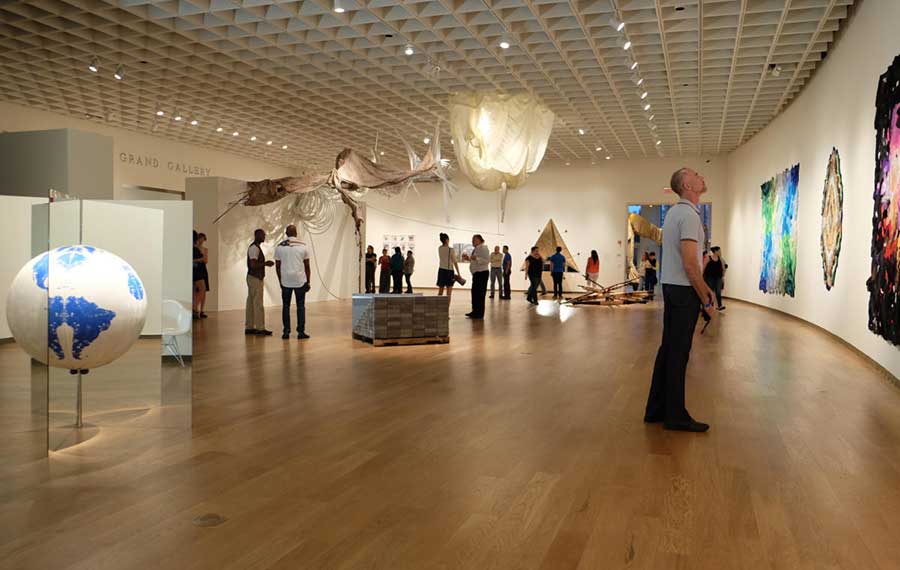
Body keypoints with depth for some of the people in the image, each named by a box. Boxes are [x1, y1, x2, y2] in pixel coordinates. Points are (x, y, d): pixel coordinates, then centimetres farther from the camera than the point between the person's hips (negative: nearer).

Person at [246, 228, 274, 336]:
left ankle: (249, 328, 15)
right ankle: (260, 329, -7)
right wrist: (265, 263, -15)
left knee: (251, 303, 11)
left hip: (254, 278, 10)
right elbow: (253, 265, -23)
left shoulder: (255, 247, 16)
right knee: (258, 304, -8)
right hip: (255, 278, -10)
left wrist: (265, 263, 14)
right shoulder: (254, 248, -16)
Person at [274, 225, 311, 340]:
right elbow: (307, 266, 0)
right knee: (300, 306, 5)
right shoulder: (303, 246, -2)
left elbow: (277, 266, 4)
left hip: (285, 281, 1)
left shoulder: (279, 247, 1)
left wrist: (280, 281, 15)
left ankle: (286, 332, 8)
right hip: (300, 280, -1)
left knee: (286, 306, 9)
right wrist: (308, 282, 8)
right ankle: (301, 332, 3)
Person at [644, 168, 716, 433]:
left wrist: (705, 287, 18)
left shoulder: (674, 212, 15)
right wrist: (706, 300, -14)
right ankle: (675, 415, 5)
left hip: (671, 287, 10)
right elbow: (690, 264, -21)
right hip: (684, 291, -10)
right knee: (678, 353, -3)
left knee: (668, 349, 12)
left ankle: (657, 410, 18)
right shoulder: (689, 215, -16)